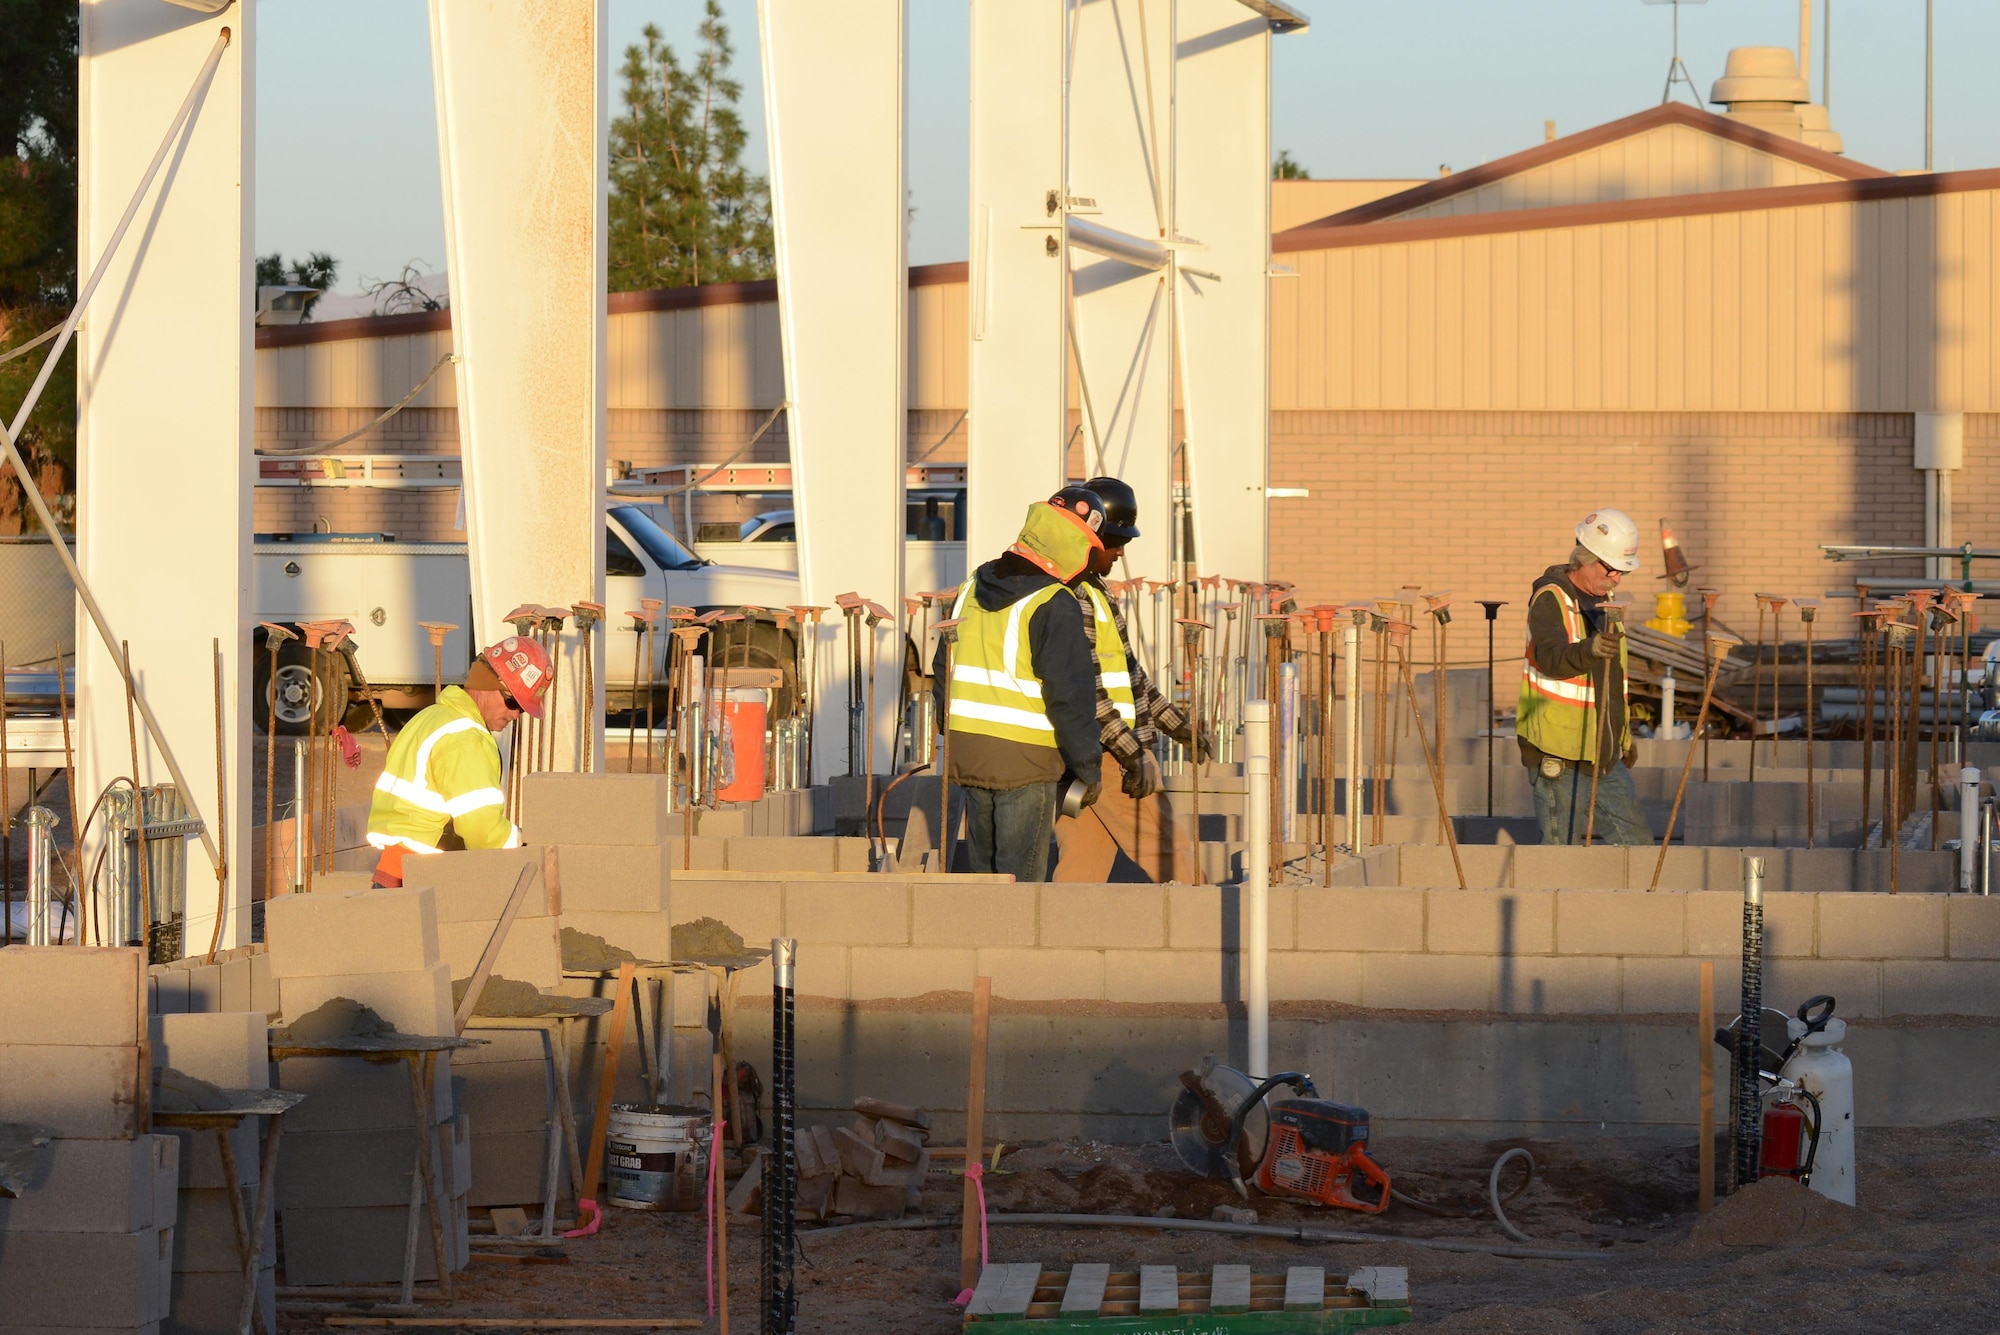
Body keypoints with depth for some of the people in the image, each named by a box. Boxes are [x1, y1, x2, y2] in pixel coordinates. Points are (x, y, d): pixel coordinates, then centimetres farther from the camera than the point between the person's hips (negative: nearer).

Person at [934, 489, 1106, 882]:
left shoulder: (972, 589, 11)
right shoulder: (1055, 606, -13)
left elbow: (943, 670, 19)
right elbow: (1070, 695, -16)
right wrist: (1088, 768, -7)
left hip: (967, 751, 7)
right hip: (1025, 760, -7)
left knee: (983, 870, 15)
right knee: (1021, 878, -3)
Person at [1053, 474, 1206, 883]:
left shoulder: (1091, 588, 17)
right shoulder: (1070, 595, -17)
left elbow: (1123, 668, 26)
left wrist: (1174, 721, 26)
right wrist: (1131, 752, -23)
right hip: (1104, 755, -10)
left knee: (1082, 866, 8)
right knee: (1172, 858, -3)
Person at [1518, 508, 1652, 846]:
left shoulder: (1603, 600, 15)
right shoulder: (1550, 600, -12)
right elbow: (1549, 658, -32)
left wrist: (1624, 734, 30)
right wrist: (1587, 651, -51)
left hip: (1605, 757, 8)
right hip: (1560, 760, -8)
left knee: (1636, 841, 7)